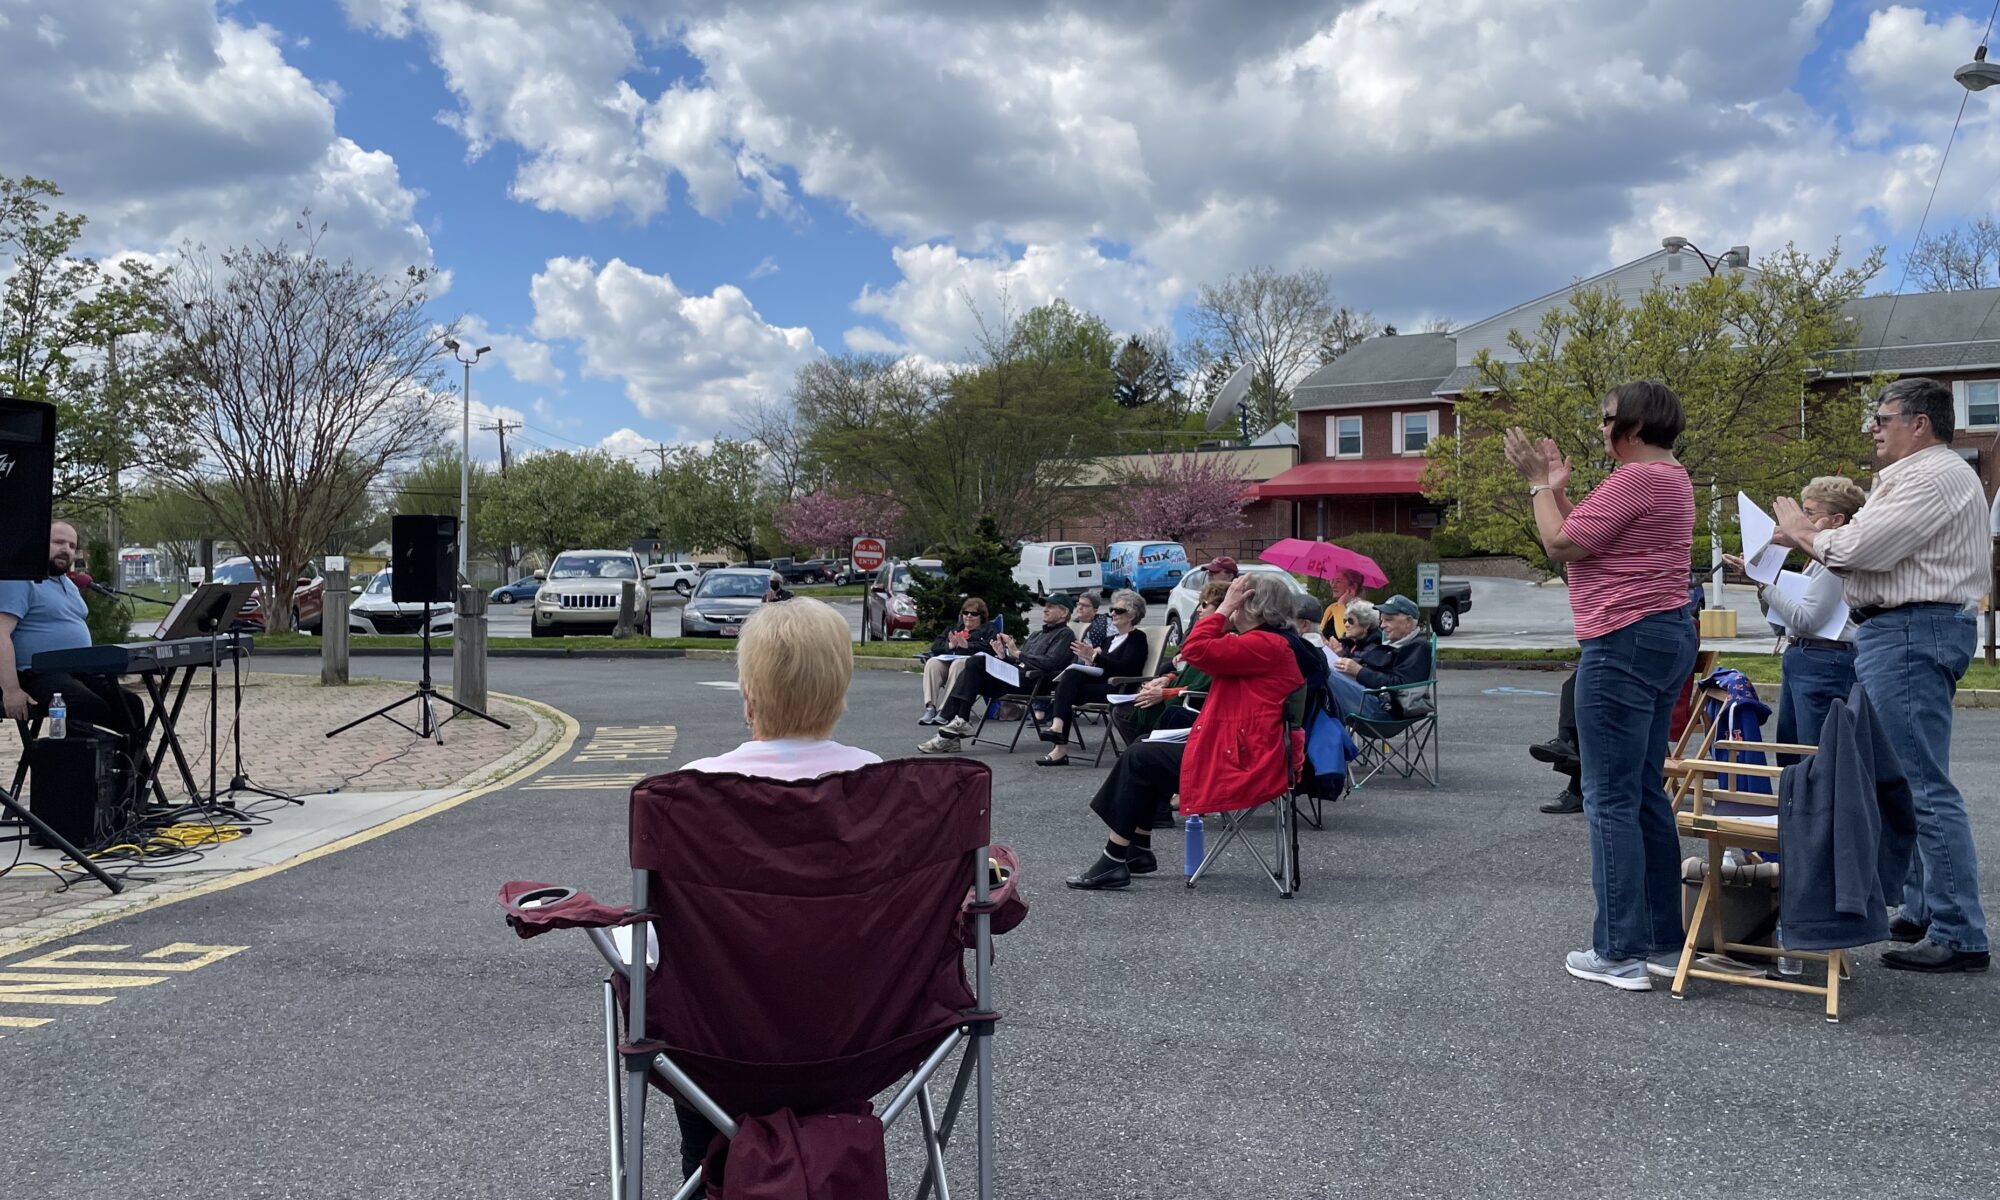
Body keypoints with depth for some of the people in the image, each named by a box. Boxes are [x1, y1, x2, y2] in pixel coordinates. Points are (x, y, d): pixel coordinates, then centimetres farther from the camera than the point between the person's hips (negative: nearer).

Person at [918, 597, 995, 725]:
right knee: (932, 663, -30)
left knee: (957, 665, -39)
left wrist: (967, 645, -9)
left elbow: (990, 646, -2)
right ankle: (930, 708, -41)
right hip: (946, 660, 4)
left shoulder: (988, 628, 21)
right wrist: (950, 645, 1)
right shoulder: (953, 628, 35)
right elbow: (935, 646, 21)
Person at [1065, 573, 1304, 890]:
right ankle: (1139, 851, 21)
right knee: (1147, 752, 18)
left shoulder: (1265, 645, -18)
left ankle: (1114, 861, 0)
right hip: (1244, 752, 11)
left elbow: (1196, 649, -24)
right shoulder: (1273, 642, 16)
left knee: (1139, 760, -4)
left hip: (1243, 764, -11)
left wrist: (1224, 607, -14)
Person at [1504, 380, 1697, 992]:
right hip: (1667, 637, 11)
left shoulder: (1635, 478, -14)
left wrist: (1538, 483, -1)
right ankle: (1663, 941, 20)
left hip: (1625, 643, -11)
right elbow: (1586, 542, 19)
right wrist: (1557, 487, 18)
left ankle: (1620, 953, 0)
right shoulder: (1671, 478, 19)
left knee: (1610, 800, -5)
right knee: (1647, 794, 14)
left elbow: (1562, 545, -13)